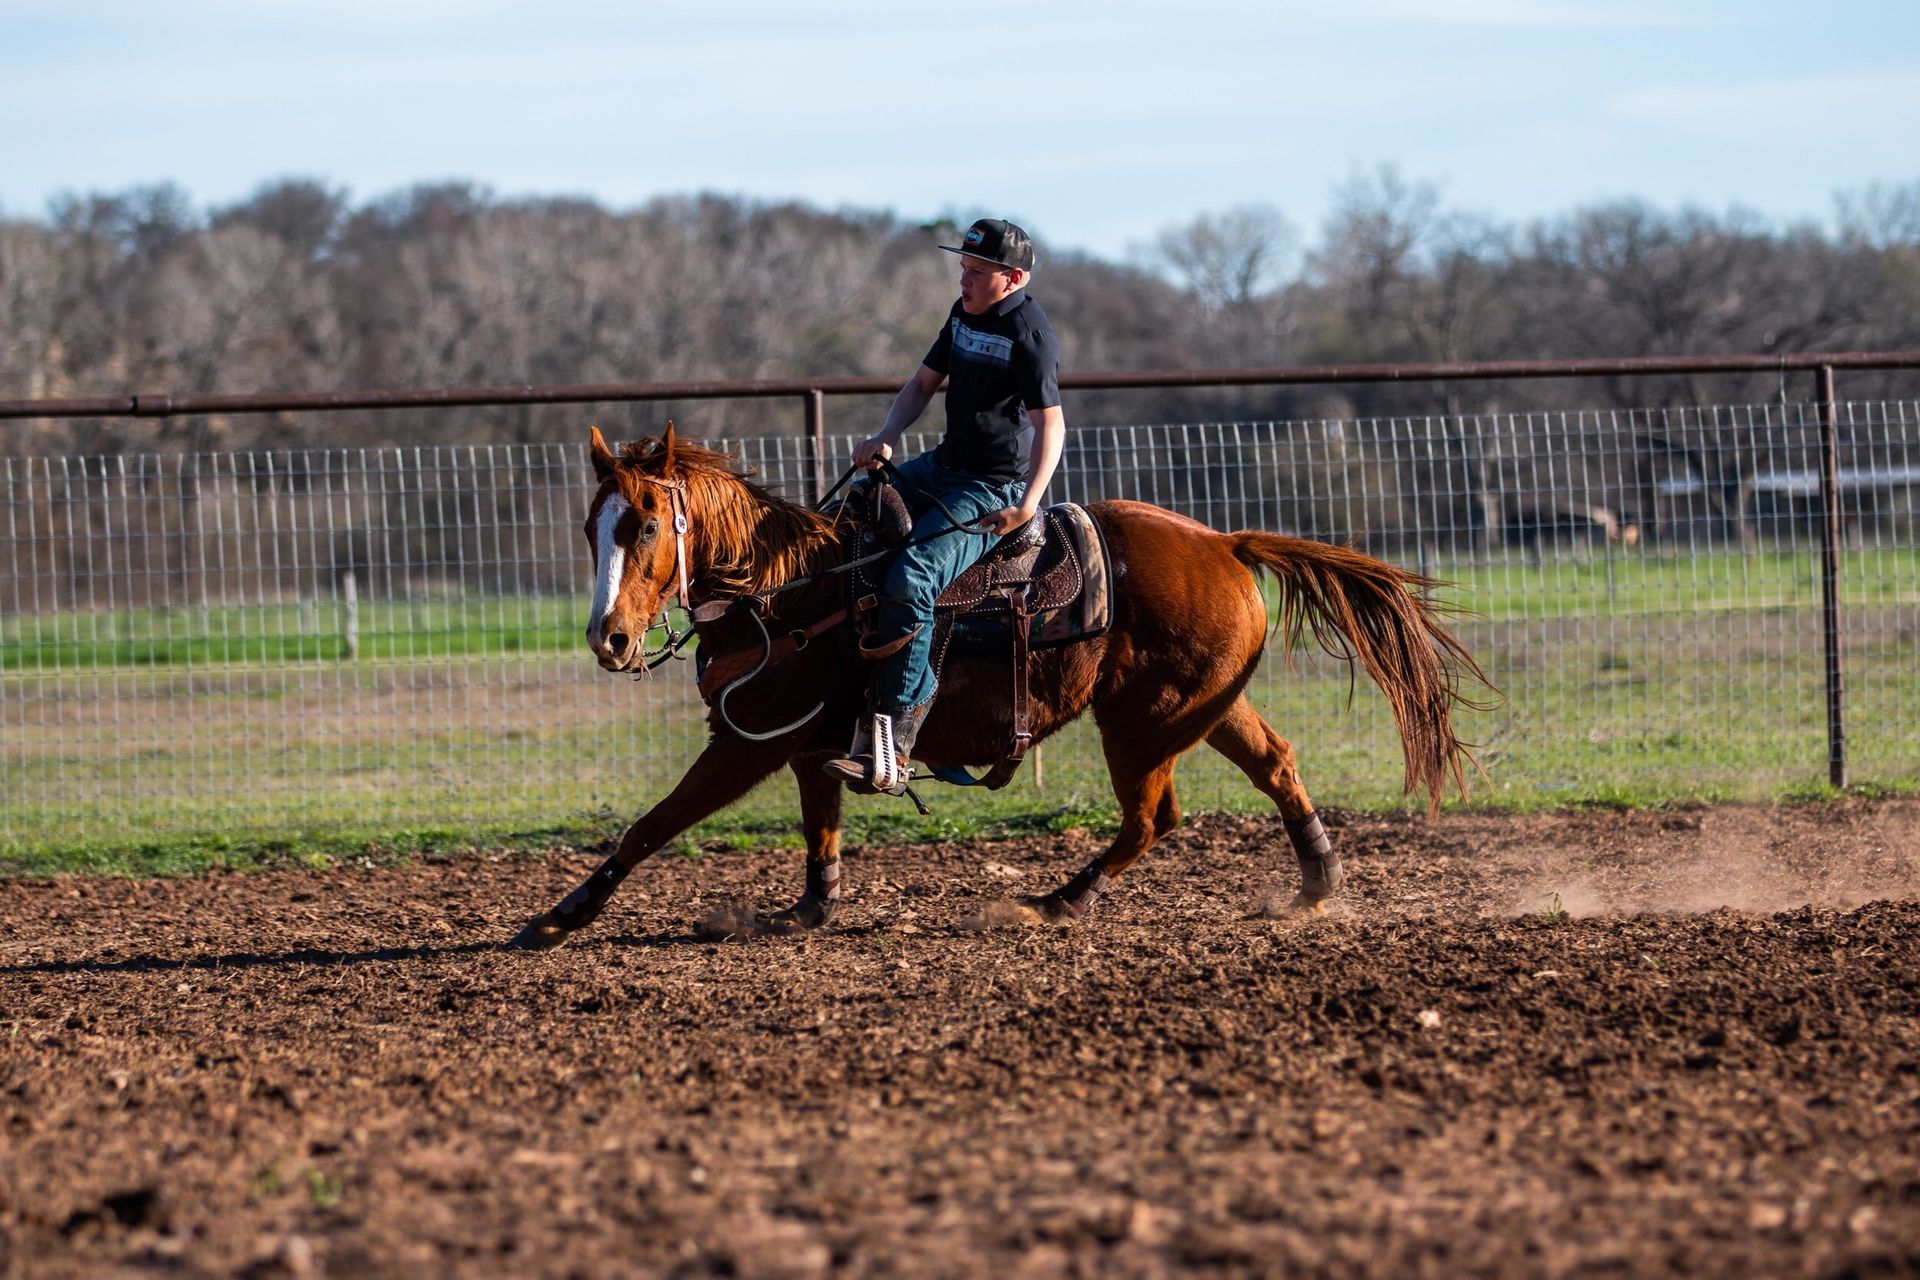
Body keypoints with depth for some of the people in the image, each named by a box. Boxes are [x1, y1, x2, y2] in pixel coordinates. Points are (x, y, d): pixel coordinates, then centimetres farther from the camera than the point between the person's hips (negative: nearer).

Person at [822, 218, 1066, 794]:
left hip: (994, 492, -10)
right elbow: (923, 384, 18)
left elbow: (1050, 424, -22)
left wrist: (1027, 505, -36)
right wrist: (887, 435, -2)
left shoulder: (1029, 334, -16)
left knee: (909, 579, -27)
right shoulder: (964, 314, 11)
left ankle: (891, 751, -31)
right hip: (946, 466, 10)